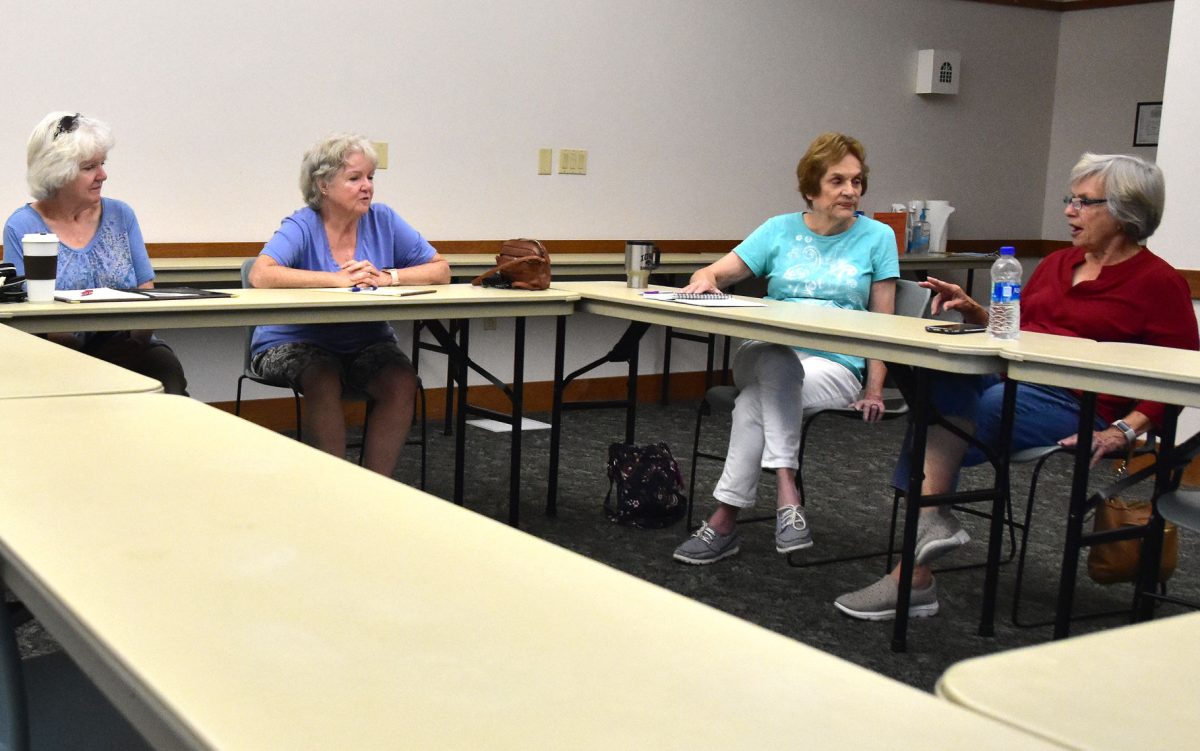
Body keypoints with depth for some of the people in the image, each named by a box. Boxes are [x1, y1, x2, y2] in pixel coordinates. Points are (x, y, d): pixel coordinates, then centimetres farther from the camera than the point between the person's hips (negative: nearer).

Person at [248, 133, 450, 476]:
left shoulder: (383, 220, 1)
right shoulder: (302, 226, -9)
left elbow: (440, 270, -1)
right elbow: (260, 274, -27)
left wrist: (388, 277, -18)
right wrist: (336, 279, -28)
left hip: (367, 342, 3)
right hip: (295, 343, -3)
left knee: (401, 381, -25)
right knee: (324, 380, -33)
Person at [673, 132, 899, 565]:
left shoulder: (877, 237, 8)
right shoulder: (780, 230, 12)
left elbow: (882, 323, 6)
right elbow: (716, 274, 10)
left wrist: (875, 390, -5)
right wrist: (705, 279, -15)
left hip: (835, 365, -1)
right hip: (766, 356, 2)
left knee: (757, 398, -34)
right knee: (775, 360, -37)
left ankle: (724, 520, -33)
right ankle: (787, 496, -40)